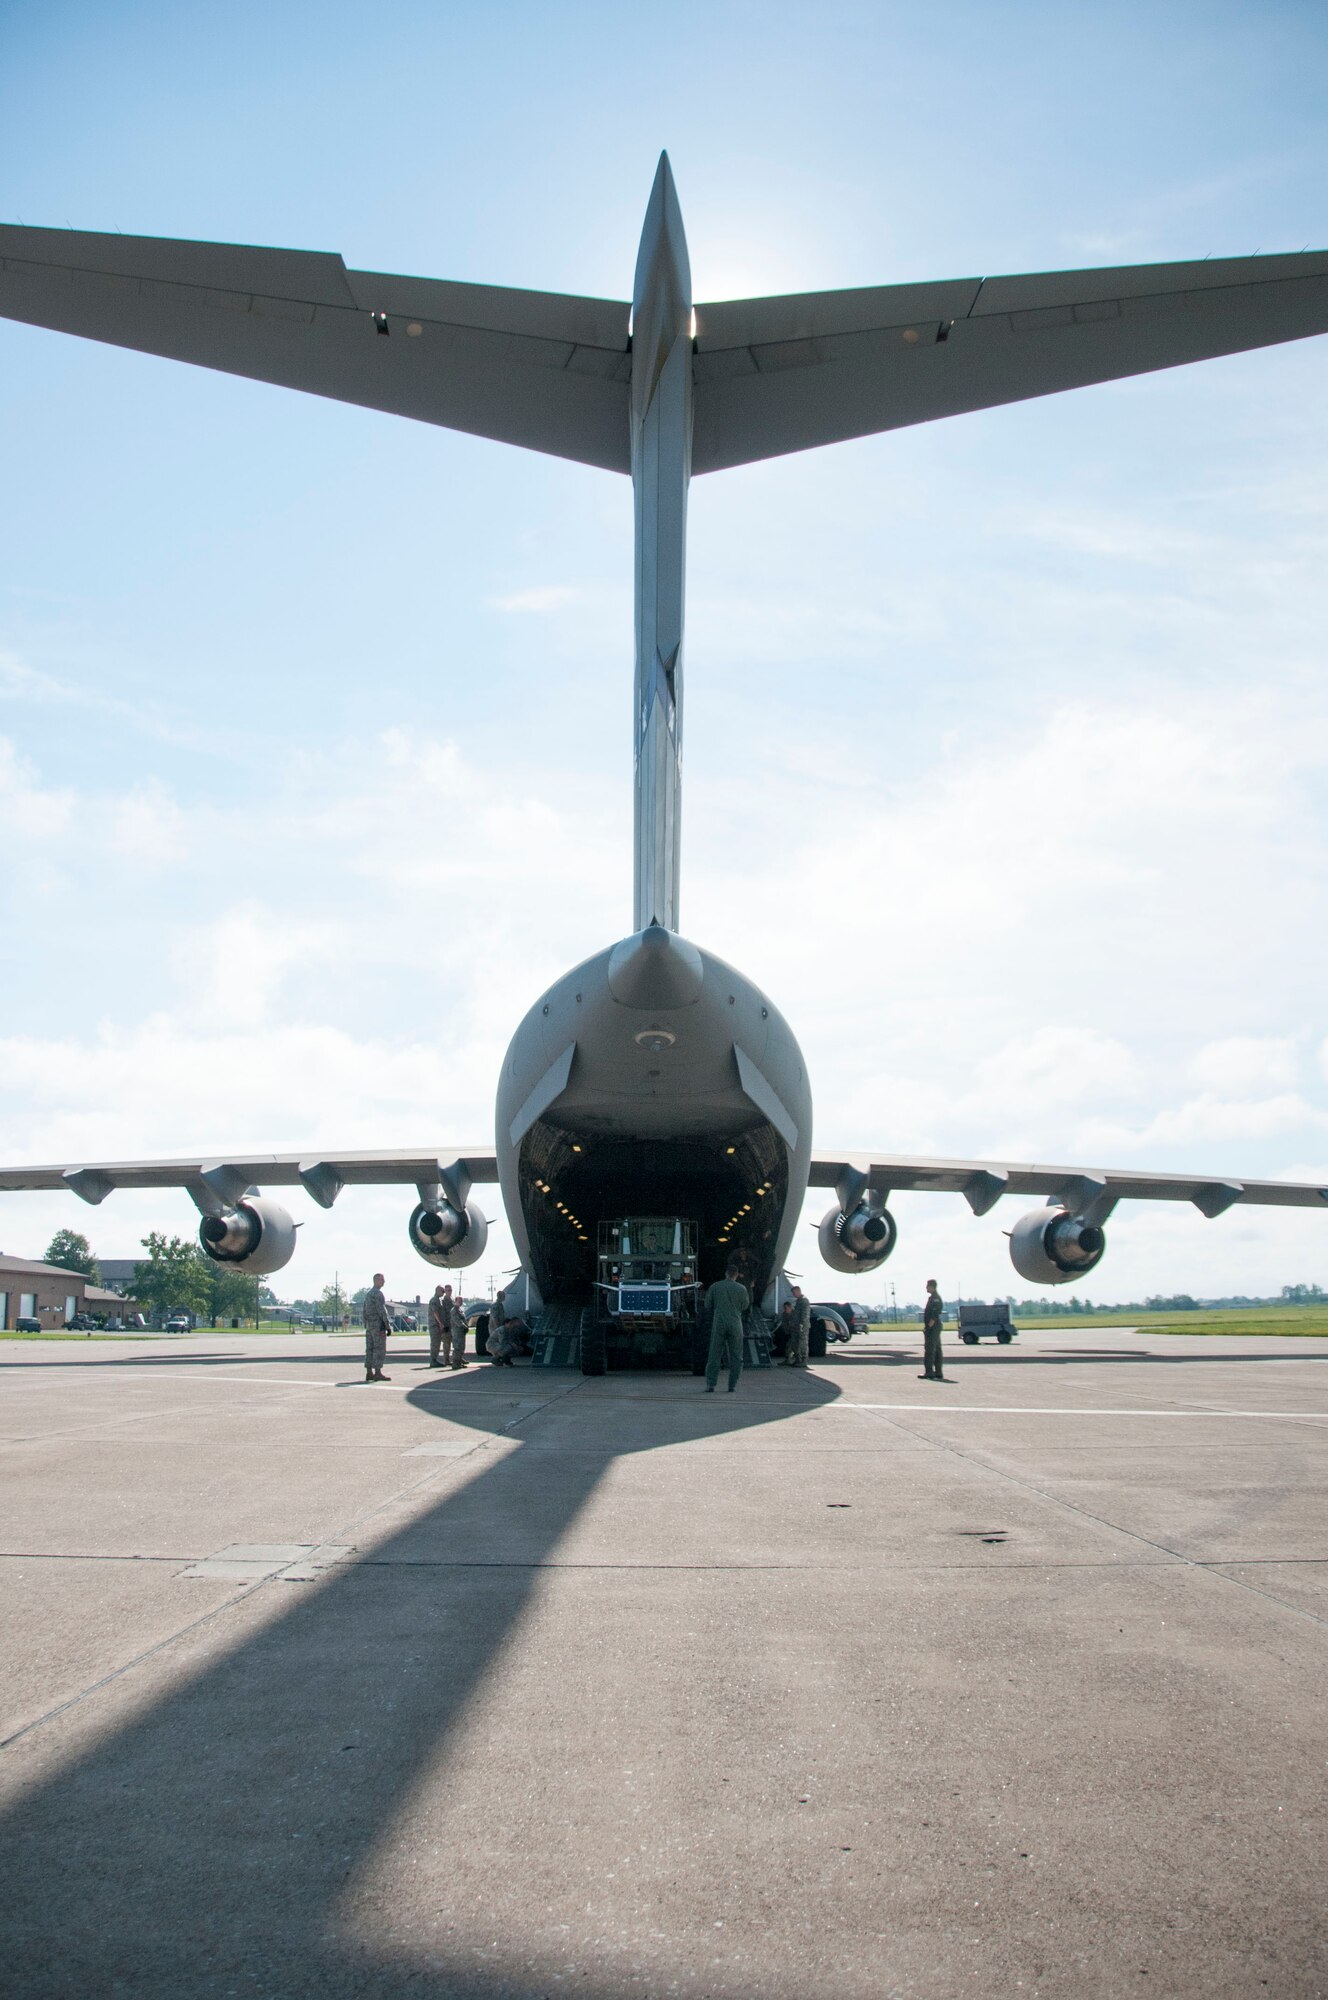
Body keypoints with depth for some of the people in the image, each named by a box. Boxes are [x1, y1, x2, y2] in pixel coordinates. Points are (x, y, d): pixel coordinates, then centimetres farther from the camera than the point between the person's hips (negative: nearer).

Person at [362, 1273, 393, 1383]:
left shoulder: (368, 1294, 17)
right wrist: (388, 1325, -16)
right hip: (378, 1324, -9)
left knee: (370, 1349, 7)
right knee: (379, 1349, -8)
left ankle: (369, 1373, 7)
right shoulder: (378, 1293, -12)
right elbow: (382, 1311, -18)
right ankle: (378, 1373, -11)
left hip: (369, 1325, 9)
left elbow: (365, 1311, 19)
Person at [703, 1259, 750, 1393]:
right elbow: (745, 1306, 10)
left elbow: (708, 1306, 6)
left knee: (714, 1355, 3)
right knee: (735, 1357, 8)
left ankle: (710, 1385, -3)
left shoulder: (715, 1287, 0)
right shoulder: (741, 1289, -1)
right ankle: (732, 1386, 6)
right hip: (735, 1325, 0)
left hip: (718, 1324, 0)